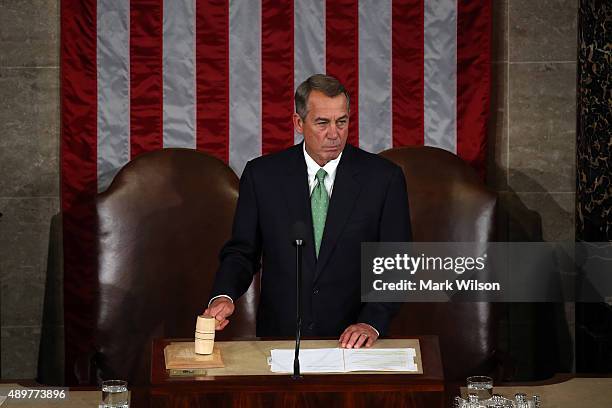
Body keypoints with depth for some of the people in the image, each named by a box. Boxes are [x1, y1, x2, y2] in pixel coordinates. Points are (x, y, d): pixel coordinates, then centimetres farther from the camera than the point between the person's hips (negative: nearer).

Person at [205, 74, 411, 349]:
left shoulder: (384, 177, 1)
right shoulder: (262, 175, 4)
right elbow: (241, 251, 8)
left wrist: (372, 322, -13)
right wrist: (223, 296, -12)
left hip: (352, 340, -1)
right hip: (279, 335, 1)